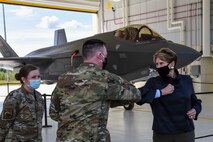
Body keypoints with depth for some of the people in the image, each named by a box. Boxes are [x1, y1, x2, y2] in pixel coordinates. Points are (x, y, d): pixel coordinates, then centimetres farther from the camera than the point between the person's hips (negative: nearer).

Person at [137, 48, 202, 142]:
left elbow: (195, 101, 18)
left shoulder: (186, 80, 4)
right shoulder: (153, 82, -4)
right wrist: (161, 92, -20)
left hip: (186, 133, 2)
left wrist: (195, 110, -2)